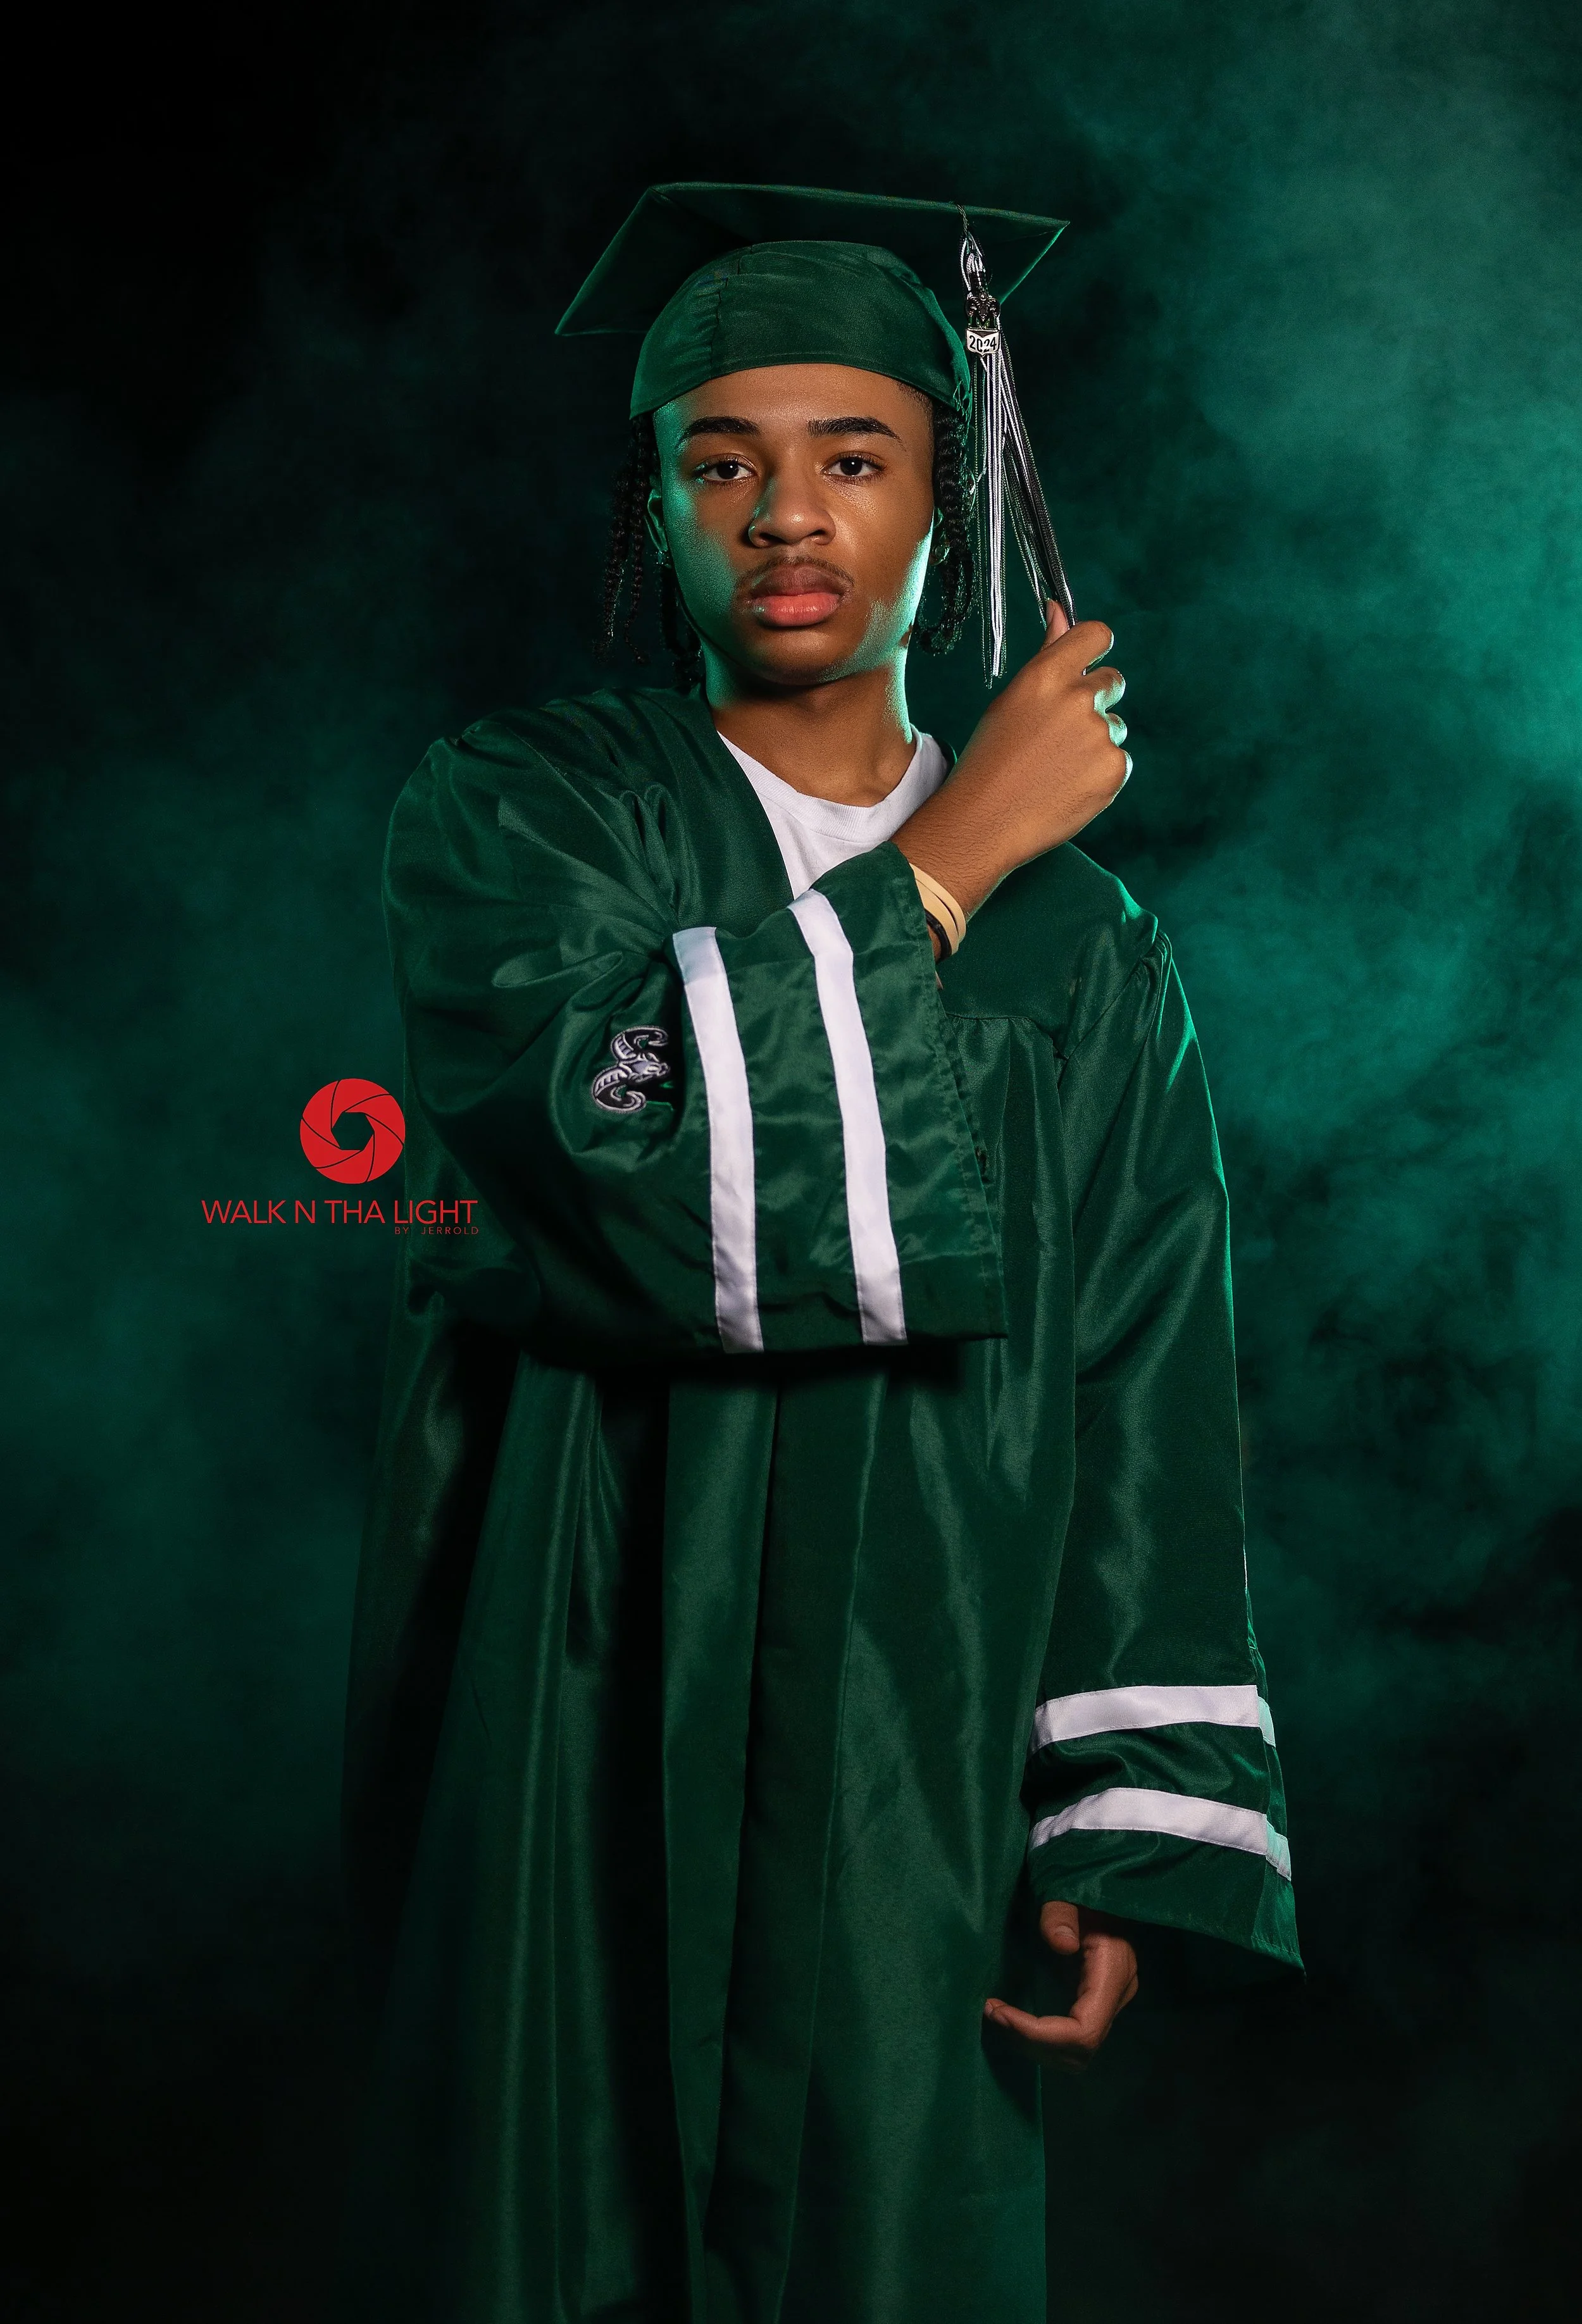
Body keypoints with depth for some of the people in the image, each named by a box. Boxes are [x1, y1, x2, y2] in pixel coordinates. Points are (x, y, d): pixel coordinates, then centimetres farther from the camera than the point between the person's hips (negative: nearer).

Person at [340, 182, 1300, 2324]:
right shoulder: (512, 821, 0)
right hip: (572, 1783, -2)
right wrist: (955, 851, -10)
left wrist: (1128, 1841, -3)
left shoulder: (1085, 953, 6)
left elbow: (1147, 1428, 4)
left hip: (916, 1812, 2)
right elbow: (632, 1154, -20)